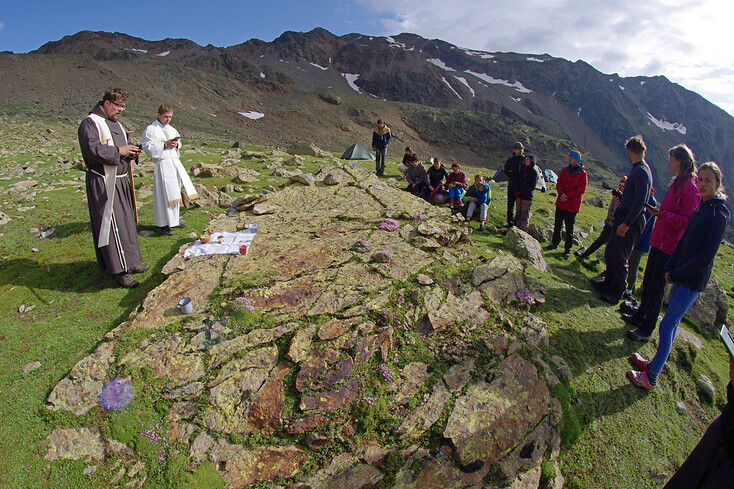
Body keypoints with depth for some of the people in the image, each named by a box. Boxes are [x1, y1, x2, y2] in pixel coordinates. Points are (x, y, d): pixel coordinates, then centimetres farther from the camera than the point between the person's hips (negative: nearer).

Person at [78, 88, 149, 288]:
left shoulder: (116, 124, 18)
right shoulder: (90, 123, -10)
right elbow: (91, 150, -23)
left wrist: (131, 153, 3)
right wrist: (118, 151, -20)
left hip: (121, 180, 9)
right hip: (103, 183, -9)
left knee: (126, 222, 14)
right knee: (111, 224, -5)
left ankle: (129, 261, 26)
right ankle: (118, 269, 2)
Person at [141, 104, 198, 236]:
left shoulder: (171, 129, 16)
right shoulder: (150, 130, -5)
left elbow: (179, 143, 23)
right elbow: (148, 148, -11)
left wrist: (176, 145, 0)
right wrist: (165, 145, -18)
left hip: (175, 162, 7)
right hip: (162, 164, -7)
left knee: (175, 192, 13)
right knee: (164, 194, -7)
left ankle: (174, 218, 27)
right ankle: (163, 224, 1)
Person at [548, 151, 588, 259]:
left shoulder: (582, 174, -8)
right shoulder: (565, 170, 6)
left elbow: (581, 189, -12)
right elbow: (559, 183, 5)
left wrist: (567, 196, -17)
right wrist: (561, 194, -13)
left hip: (572, 205, -4)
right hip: (560, 202, 5)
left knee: (569, 229, 2)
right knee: (557, 225, 15)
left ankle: (567, 249, 12)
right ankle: (555, 243, 33)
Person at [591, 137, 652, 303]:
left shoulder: (641, 172, -17)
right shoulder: (637, 170, 12)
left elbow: (640, 201, -24)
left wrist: (626, 224, -25)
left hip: (631, 222, -10)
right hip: (624, 219, 10)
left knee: (620, 258, -2)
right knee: (610, 253, 18)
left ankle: (617, 293, 10)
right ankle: (608, 283, 32)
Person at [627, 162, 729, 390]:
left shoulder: (719, 214, -16)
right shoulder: (702, 207, 10)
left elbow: (706, 256, -19)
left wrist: (677, 273, -12)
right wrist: (670, 267, 6)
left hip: (693, 280, -8)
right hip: (682, 275, 8)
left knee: (667, 325, -5)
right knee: (672, 322, 17)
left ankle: (651, 378, 4)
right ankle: (654, 364, 29)